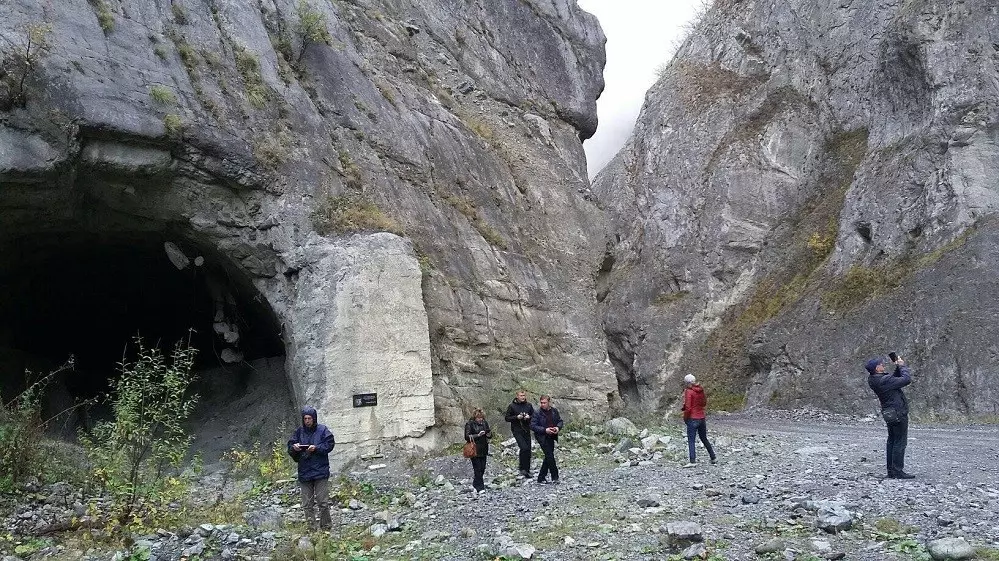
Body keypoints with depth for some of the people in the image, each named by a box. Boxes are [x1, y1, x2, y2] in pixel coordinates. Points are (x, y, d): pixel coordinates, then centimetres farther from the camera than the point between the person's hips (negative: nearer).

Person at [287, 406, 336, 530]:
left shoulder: (322, 430, -1)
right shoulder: (299, 431, 7)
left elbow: (329, 444, -6)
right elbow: (290, 448, 8)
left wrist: (316, 448, -18)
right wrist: (294, 447, -14)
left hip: (320, 472, -3)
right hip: (304, 472, 3)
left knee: (323, 502, -2)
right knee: (307, 504, 8)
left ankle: (326, 527, 11)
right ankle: (311, 528, 16)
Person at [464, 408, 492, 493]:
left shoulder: (484, 423, 9)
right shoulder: (469, 424, -7)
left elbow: (489, 434, 17)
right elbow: (467, 437, -13)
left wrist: (489, 434, -7)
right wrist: (477, 435, -22)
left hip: (483, 450, 6)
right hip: (474, 450, -5)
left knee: (482, 468, 8)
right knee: (477, 468, -7)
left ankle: (475, 483, 27)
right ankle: (479, 487, -3)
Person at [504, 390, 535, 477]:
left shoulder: (529, 405, 8)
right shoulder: (512, 406, -2)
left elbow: (534, 416, 15)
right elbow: (507, 418, -1)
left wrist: (529, 417, -7)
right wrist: (517, 417, -15)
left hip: (527, 430, 4)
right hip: (517, 430, -4)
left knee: (528, 450, 6)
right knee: (524, 448, -20)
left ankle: (527, 470, 17)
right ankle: (523, 469, -10)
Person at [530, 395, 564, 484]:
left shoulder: (554, 411, 3)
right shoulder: (537, 413, -12)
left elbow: (560, 421, 15)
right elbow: (533, 426, -14)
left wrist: (558, 427, -8)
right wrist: (545, 430, -22)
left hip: (551, 437, 6)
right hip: (542, 437, -6)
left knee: (548, 457, 9)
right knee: (550, 456, -10)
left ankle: (541, 478, 20)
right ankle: (555, 477, 0)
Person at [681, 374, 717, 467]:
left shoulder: (688, 391, -14)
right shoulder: (701, 390, 6)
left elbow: (688, 407, -17)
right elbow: (704, 402, 18)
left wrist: (685, 418, -4)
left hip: (693, 419, -7)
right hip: (702, 418, 7)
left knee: (691, 441, -4)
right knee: (704, 439, 20)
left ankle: (692, 461, -11)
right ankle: (713, 458, 26)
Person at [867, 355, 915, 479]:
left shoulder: (874, 379, 3)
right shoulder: (884, 380, -25)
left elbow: (894, 379, 15)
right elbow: (907, 379, -21)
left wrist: (898, 367, 3)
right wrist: (902, 365, -8)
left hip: (889, 414, 9)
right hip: (899, 413, -9)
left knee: (892, 441, 14)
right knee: (900, 442, -3)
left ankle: (891, 471, 19)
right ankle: (898, 471, -2)